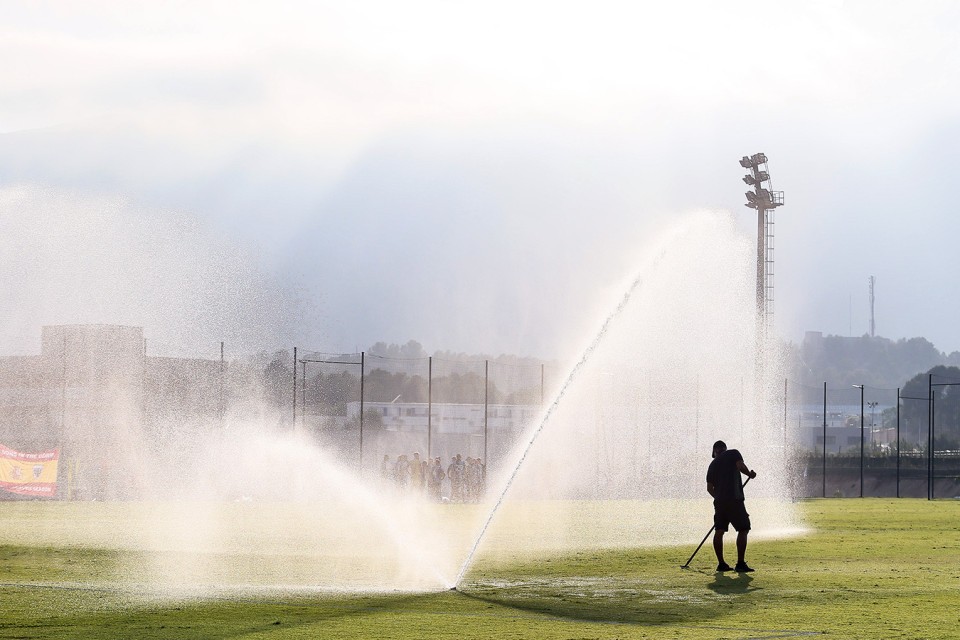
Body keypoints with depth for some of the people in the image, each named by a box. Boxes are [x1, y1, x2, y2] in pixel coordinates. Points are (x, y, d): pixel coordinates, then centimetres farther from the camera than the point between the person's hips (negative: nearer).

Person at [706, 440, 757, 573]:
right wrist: (750, 474, 5)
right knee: (743, 529, -2)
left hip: (719, 501, 6)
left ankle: (721, 563, 10)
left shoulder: (713, 464, 19)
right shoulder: (733, 454, 4)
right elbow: (741, 466, -13)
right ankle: (740, 564, -9)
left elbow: (709, 488, 18)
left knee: (719, 531, 9)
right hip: (734, 499, -6)